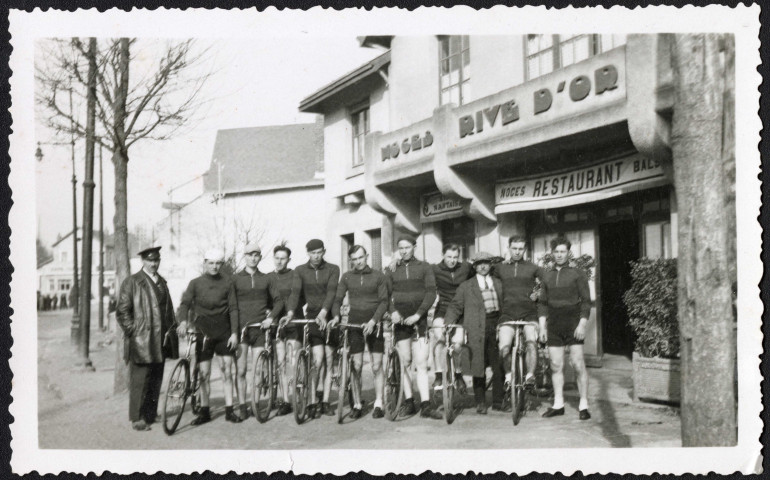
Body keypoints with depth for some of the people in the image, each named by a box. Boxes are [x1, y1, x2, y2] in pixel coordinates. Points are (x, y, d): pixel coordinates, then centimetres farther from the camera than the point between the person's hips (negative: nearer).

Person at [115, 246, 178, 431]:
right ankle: (137, 418, 3)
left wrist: (171, 330, 12)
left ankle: (151, 414, 20)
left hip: (160, 341, 6)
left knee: (156, 380, 10)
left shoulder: (162, 282, 18)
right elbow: (122, 311, -5)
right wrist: (133, 331, -10)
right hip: (140, 341, -6)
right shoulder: (132, 282, -2)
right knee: (139, 380, -5)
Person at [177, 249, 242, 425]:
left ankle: (229, 410, 10)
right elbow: (185, 303, -7)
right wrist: (184, 321, -26)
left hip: (224, 330, 0)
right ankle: (204, 411, 14)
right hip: (203, 330, 0)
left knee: (226, 370, 2)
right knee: (204, 373, 3)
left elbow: (233, 308, 2)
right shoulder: (196, 283, 3)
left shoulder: (228, 283, 3)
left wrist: (234, 332, -5)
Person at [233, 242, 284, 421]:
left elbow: (278, 301, 8)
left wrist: (271, 317, -8)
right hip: (241, 328, -1)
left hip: (260, 328, 1)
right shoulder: (235, 279, 5)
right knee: (240, 371, -2)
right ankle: (242, 407, 5)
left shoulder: (267, 279, 10)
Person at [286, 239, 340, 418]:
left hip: (329, 318, 1)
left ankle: (325, 401, 13)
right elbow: (295, 292, -7)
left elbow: (331, 292, -11)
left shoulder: (333, 269, 3)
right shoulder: (300, 271, 5)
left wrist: (323, 312, -27)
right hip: (312, 318, -1)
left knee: (329, 361, 2)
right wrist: (290, 312, -26)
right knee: (318, 360, -11)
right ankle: (312, 401, 1)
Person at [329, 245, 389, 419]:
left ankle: (378, 404, 6)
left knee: (377, 366, -1)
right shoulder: (346, 277, 8)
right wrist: (336, 316, -14)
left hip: (373, 325, -1)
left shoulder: (378, 276, 3)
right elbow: (338, 299, 5)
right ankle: (357, 404, 8)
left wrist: (373, 320, -18)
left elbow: (384, 301, -3)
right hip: (354, 324, 1)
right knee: (356, 366, -1)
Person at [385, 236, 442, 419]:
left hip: (419, 319, -1)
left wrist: (418, 314, -12)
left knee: (421, 363, -7)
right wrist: (392, 311, -15)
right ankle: (408, 401, 11)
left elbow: (431, 293, -1)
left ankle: (425, 405, -8)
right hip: (400, 319, 2)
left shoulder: (424, 268, 7)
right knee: (405, 362, 3)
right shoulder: (391, 270, 11)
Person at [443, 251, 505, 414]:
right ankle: (480, 402, 12)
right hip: (477, 330, -2)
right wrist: (447, 326, -4)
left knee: (499, 366, 0)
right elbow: (455, 307, 8)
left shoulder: (498, 283, 17)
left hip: (496, 326, 2)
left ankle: (499, 400, 13)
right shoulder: (466, 286, 9)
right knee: (478, 366, 0)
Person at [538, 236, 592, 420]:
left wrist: (582, 324, -11)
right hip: (554, 325, 4)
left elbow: (586, 300, -1)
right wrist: (542, 326, 6)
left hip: (573, 323, -4)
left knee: (578, 364, -5)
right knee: (555, 365, 5)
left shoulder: (577, 274, 2)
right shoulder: (547, 276, 12)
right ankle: (558, 404, 13)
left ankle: (583, 405, 3)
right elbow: (542, 303, 14)